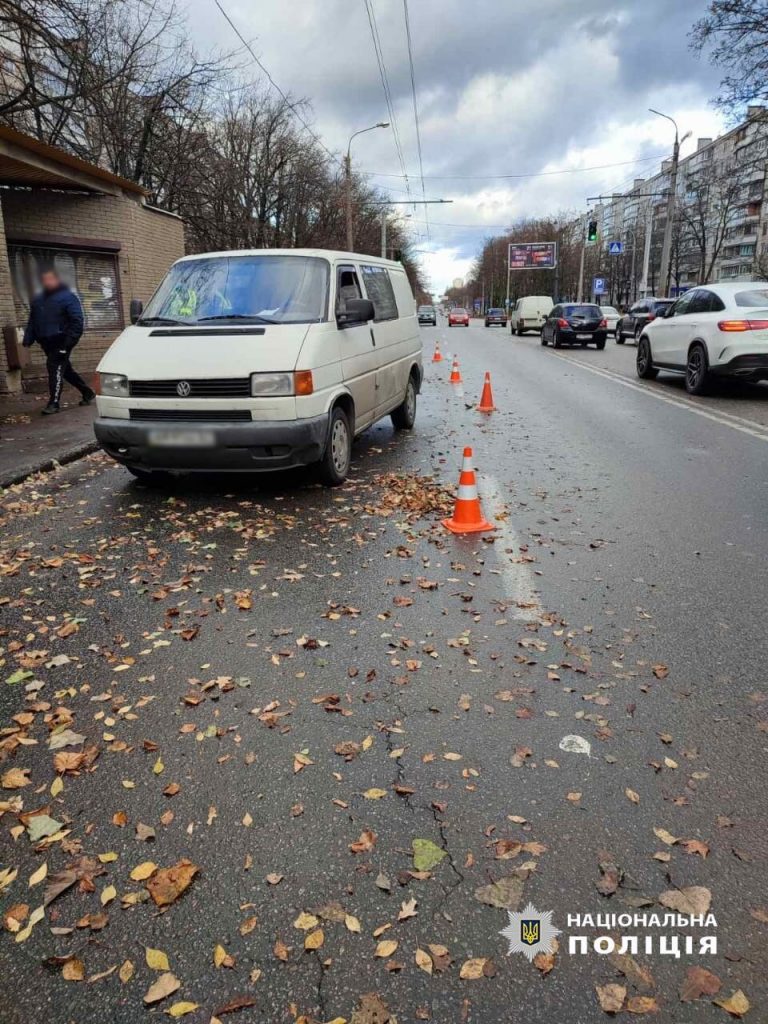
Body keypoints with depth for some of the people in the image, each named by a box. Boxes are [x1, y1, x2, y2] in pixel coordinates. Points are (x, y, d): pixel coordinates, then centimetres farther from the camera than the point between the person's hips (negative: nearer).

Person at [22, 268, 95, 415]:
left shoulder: (68, 297, -5)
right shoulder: (37, 301, 18)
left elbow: (77, 321, -12)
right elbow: (32, 323, 22)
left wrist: (70, 341, -20)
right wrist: (28, 340, 11)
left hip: (61, 343, -8)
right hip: (47, 344, 8)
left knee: (55, 369, -13)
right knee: (66, 370, 13)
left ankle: (54, 403, -11)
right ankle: (88, 393, 26)